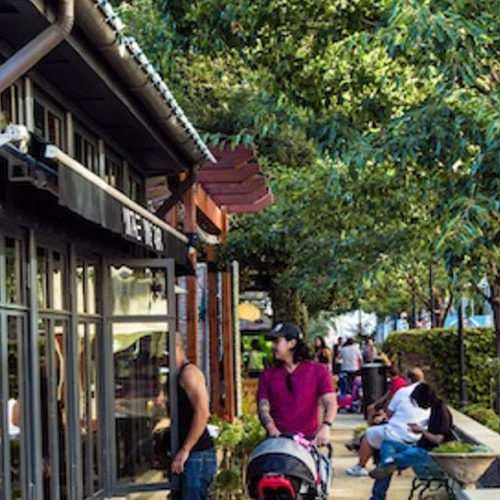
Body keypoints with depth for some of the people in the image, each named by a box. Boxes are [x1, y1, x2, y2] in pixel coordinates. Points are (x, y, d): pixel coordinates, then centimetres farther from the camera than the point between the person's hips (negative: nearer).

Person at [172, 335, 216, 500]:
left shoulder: (189, 372, -11)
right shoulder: (179, 375, 18)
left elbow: (202, 413, -21)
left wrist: (185, 450, -20)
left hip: (197, 455, -10)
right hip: (189, 456, 10)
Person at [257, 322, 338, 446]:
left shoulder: (319, 371, 7)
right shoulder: (267, 375, 14)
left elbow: (331, 403, -2)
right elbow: (263, 409, 7)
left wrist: (325, 427, -21)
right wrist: (273, 430, -13)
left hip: (309, 439, -2)